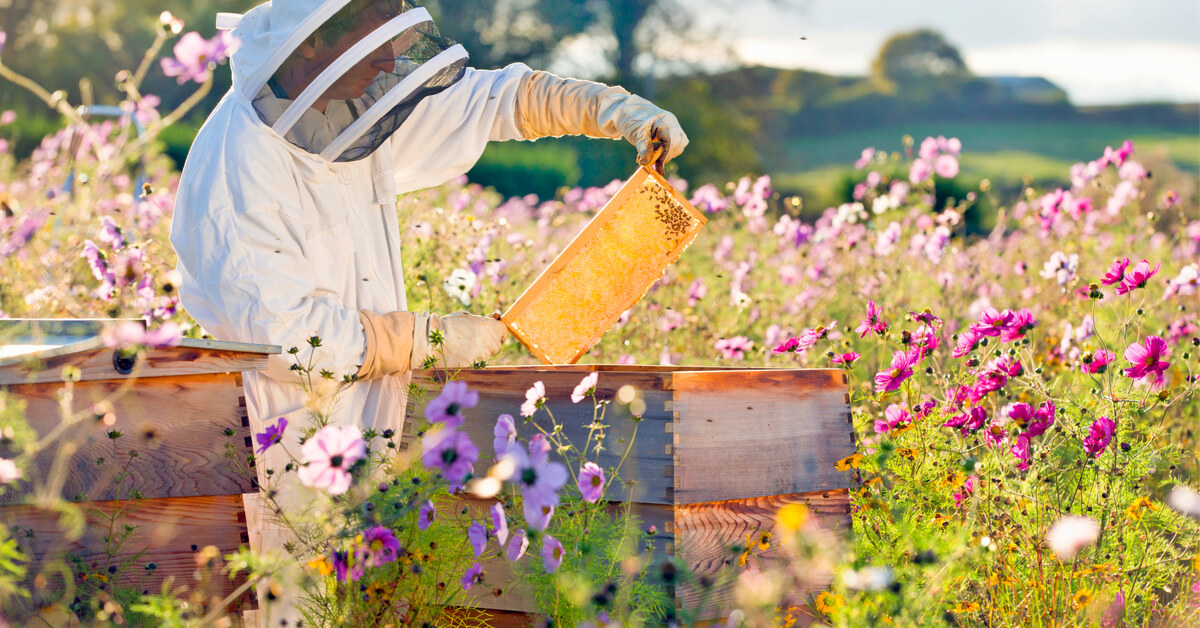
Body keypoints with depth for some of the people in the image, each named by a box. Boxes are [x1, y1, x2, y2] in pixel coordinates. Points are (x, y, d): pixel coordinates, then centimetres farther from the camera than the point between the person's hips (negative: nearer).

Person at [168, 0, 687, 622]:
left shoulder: (355, 104, 1)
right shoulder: (233, 171, -22)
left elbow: (486, 98, 15)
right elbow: (284, 334, -24)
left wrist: (612, 107, 3)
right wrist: (429, 339, -18)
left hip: (364, 424, 7)